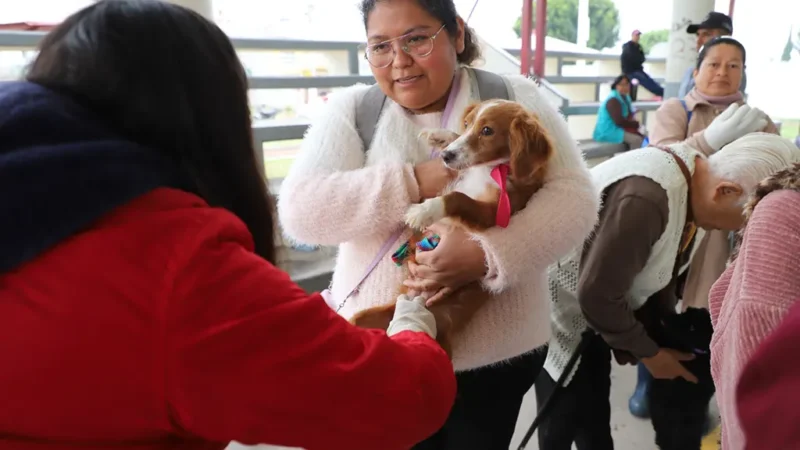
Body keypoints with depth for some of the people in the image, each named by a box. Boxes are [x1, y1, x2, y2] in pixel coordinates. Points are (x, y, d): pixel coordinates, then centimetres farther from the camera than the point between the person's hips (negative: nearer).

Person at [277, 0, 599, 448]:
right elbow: (299, 210, -12)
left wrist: (488, 254, -26)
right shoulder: (351, 109, -1)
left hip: (499, 348, 0)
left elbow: (574, 196, -10)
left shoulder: (516, 97, -2)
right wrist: (409, 184, -23)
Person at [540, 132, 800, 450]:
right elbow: (597, 295, -29)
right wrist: (648, 352, -13)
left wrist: (664, 338, 6)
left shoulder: (693, 185, -5)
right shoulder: (645, 198, -36)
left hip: (591, 312, 8)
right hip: (563, 310, -8)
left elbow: (659, 274, 7)